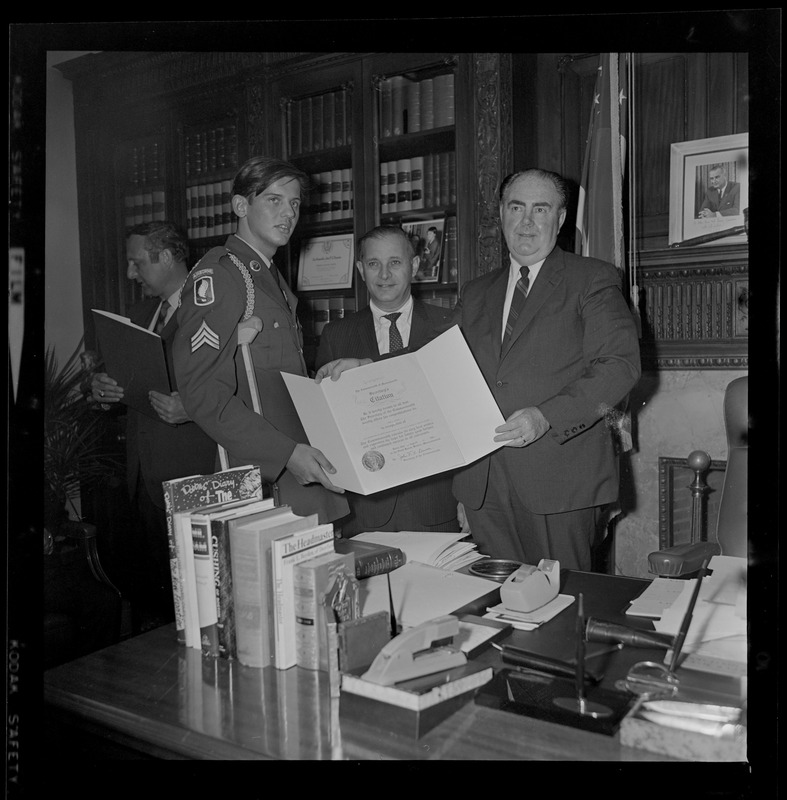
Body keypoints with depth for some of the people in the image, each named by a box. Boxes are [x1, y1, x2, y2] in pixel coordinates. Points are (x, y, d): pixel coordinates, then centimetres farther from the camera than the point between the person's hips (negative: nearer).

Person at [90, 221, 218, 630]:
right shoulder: (139, 314, 19)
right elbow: (121, 376, 20)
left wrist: (191, 408, -25)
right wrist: (101, 388, -1)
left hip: (194, 474, -7)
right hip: (143, 473, 7)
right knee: (144, 587, 13)